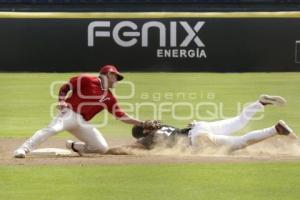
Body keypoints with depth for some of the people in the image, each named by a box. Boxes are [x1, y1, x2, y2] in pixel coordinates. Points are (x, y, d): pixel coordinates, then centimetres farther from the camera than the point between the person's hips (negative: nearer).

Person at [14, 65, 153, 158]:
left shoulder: (109, 98, 17)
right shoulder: (88, 80, 0)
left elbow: (122, 116, 16)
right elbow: (66, 87, 0)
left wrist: (141, 123, 11)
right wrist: (61, 101, -17)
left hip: (82, 122, 6)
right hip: (69, 113, -6)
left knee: (102, 147, -6)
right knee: (52, 128, -35)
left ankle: (74, 146, 13)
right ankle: (24, 149, -40)